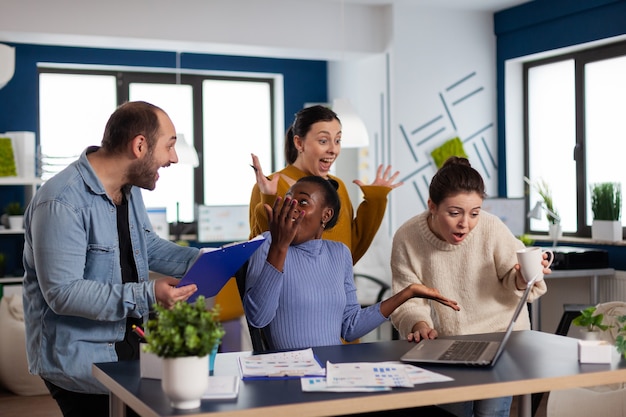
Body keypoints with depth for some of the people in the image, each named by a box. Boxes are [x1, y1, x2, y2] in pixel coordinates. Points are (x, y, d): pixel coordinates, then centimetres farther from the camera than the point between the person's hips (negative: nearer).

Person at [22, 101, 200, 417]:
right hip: (78, 359, -8)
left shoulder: (130, 189, 7)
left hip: (128, 343, 8)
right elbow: (63, 293, -25)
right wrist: (147, 296, -30)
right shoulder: (62, 202, -22)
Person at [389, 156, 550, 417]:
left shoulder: (491, 228, -20)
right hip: (447, 343, 1)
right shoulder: (406, 239, -16)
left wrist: (521, 280, -31)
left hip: (501, 336, -1)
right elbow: (408, 300, -10)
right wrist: (419, 324, -30)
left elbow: (512, 286, -9)